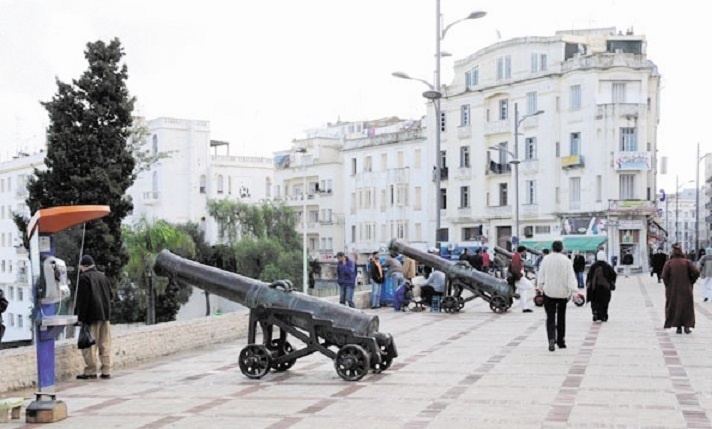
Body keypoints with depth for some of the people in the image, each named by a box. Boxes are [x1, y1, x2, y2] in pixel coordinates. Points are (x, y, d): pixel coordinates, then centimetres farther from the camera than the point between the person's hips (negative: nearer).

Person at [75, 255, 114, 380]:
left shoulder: (84, 277, -8)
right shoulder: (103, 276, 14)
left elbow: (82, 300, -12)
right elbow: (110, 295, 18)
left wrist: (81, 318, -9)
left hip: (92, 316, -7)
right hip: (105, 315, 7)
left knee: (89, 345, -1)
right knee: (105, 344, 8)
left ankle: (91, 371, -1)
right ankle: (106, 371, 8)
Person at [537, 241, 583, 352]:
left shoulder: (546, 259, -3)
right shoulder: (566, 260, -7)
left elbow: (541, 275, 3)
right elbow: (571, 277, -12)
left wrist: (541, 287, 17)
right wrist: (575, 291, -12)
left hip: (549, 292, 0)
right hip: (562, 292, 0)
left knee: (550, 317, 1)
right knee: (561, 317, 15)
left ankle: (551, 339, -21)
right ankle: (561, 341, 22)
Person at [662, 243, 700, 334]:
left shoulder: (669, 263, -6)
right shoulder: (687, 262, -4)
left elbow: (664, 276, -15)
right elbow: (696, 272, -12)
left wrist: (668, 286, -1)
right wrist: (691, 282, 2)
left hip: (673, 290, 0)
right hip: (686, 289, 0)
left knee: (675, 307, 9)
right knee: (687, 307, 11)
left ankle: (678, 327, 6)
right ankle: (687, 326, 6)